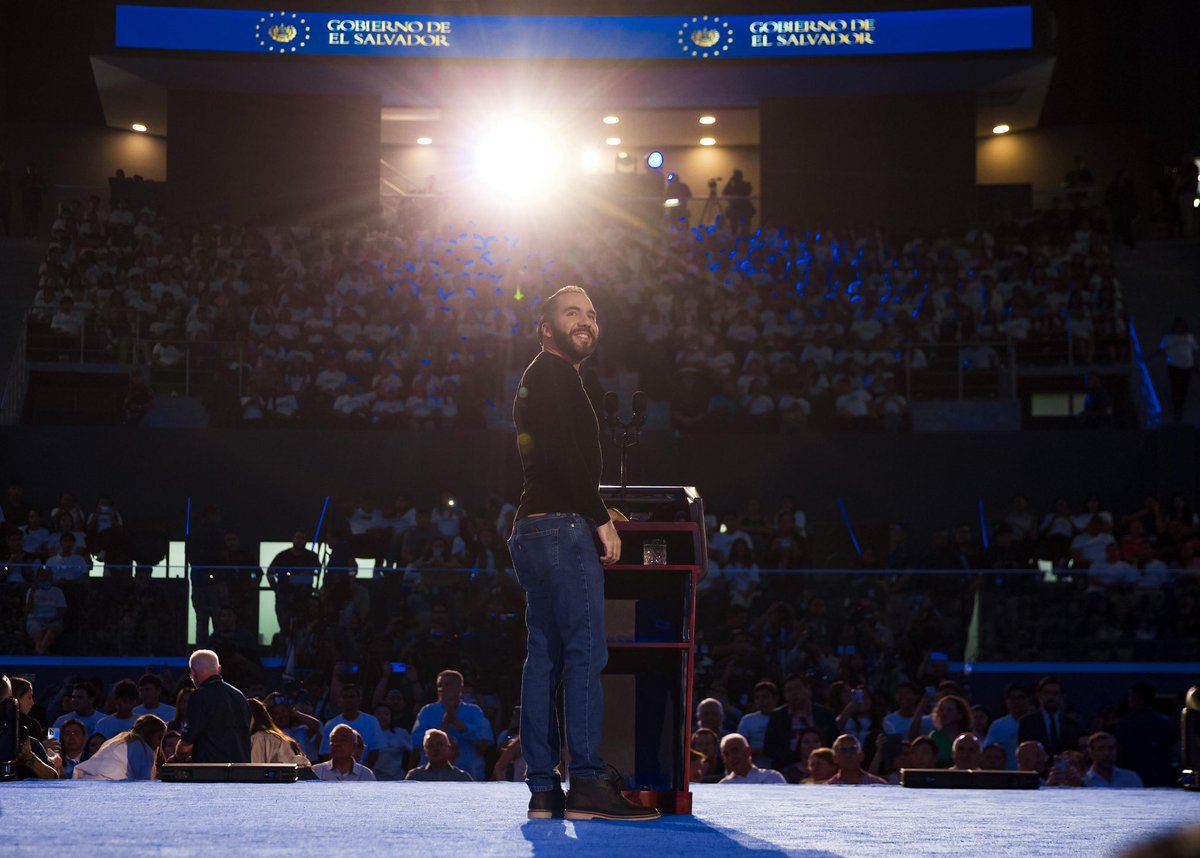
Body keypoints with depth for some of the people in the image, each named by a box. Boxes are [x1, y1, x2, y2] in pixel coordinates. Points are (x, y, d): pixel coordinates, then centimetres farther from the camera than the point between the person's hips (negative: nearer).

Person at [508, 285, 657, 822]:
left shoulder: (535, 382, 26)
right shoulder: (555, 375, -5)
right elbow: (565, 455, -17)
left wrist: (595, 512, 23)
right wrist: (601, 519, -14)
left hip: (532, 533, 10)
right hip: (563, 527, -10)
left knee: (545, 657, 6)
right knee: (586, 651, -14)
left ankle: (543, 789, 3)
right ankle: (587, 785, -20)